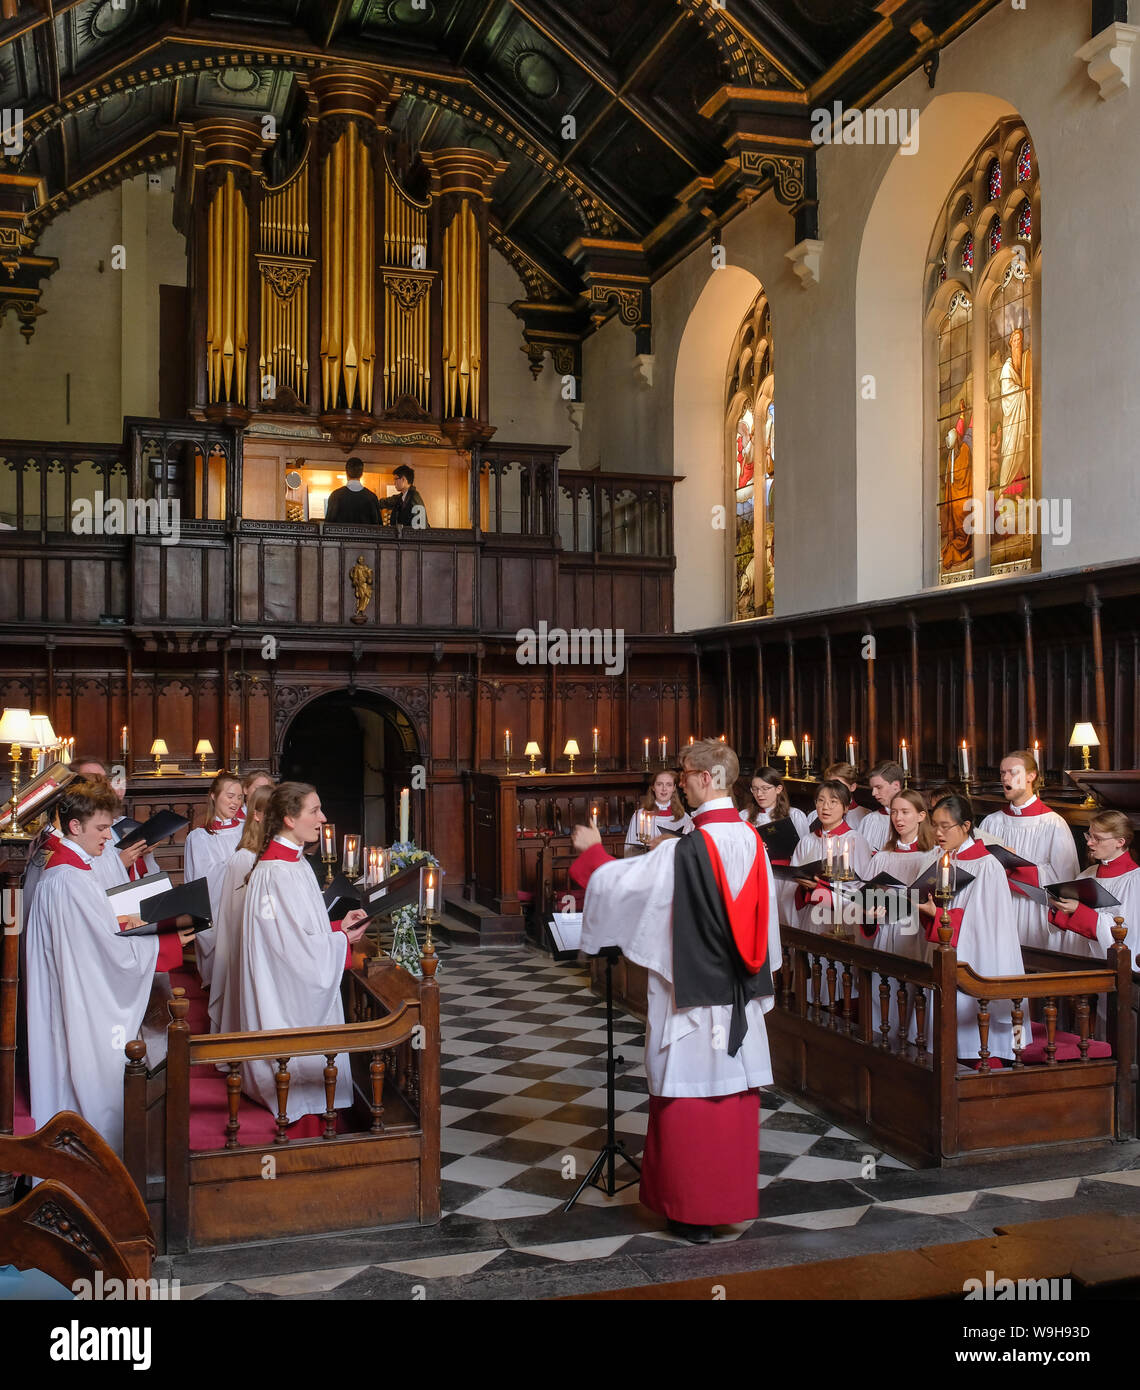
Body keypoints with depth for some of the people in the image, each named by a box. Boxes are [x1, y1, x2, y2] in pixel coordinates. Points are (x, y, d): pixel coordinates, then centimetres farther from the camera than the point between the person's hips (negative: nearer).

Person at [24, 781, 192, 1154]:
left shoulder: (58, 871, 10)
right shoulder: (73, 881, -23)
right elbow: (117, 954, -22)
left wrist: (117, 925, 8)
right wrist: (171, 943, -11)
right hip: (89, 1016, -10)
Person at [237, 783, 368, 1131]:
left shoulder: (293, 862, 9)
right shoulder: (278, 873, -22)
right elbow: (295, 948, -22)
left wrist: (337, 926, 5)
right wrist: (342, 941, -8)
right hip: (291, 997, -10)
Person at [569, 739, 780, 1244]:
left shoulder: (685, 850, -21)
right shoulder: (753, 843, -1)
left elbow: (620, 883, -11)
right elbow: (763, 919, 10)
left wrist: (591, 851, 6)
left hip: (691, 996, -6)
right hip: (741, 996, 7)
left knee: (689, 1099, 5)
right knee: (735, 1092, 16)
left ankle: (694, 1212, 13)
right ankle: (733, 1196, 28)